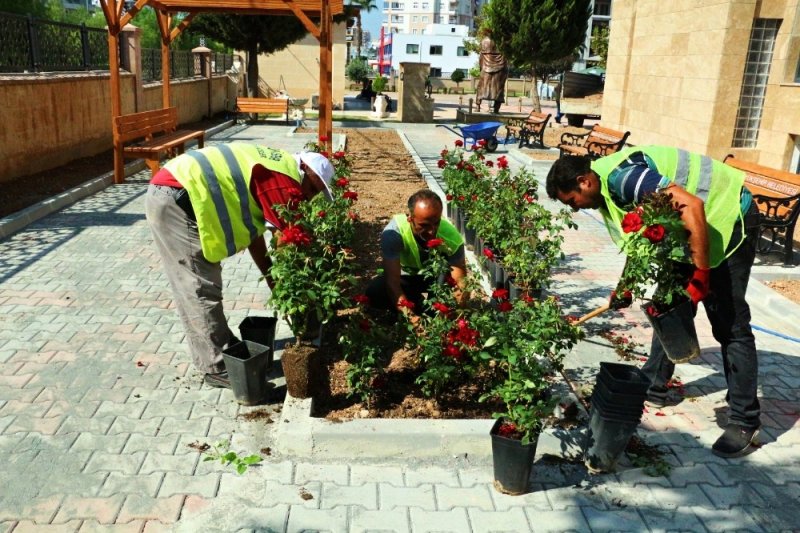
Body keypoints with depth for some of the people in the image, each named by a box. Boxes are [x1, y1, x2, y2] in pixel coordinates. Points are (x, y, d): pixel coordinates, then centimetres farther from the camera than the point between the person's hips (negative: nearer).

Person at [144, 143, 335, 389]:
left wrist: (273, 279, 22)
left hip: (166, 194, 11)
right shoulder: (285, 181, -9)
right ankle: (218, 368, 4)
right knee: (202, 289, -4)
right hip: (176, 198, -11)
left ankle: (221, 347, 29)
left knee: (192, 286, 17)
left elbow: (251, 230, 23)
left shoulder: (272, 168, 20)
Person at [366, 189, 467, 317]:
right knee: (374, 292, -28)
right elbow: (392, 279, -39)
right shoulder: (394, 231, -36)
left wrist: (462, 294, -54)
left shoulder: (452, 237, -31)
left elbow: (460, 279, -29)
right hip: (406, 276, 0)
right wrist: (409, 315, -54)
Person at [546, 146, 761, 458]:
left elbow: (692, 207, -34)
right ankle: (654, 386, 26)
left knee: (729, 323, -8)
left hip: (730, 218, -10)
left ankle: (745, 420, 0)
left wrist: (701, 274, -30)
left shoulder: (621, 176, -28)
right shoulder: (607, 185, 3)